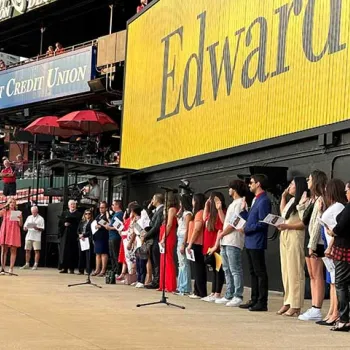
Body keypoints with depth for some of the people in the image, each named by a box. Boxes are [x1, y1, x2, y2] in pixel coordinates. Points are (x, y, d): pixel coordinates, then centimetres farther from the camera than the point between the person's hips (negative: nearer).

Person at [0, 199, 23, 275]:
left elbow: (20, 225, 5)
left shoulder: (18, 212, 8)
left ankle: (11, 269, -4)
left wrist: (20, 218, -14)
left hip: (14, 233, 0)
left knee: (13, 251, -3)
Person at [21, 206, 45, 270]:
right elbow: (25, 226, 14)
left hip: (36, 237, -5)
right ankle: (27, 264, 12)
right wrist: (25, 228, -9)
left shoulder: (40, 218, 1)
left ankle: (35, 265, -3)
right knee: (27, 250, 5)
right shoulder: (29, 217, 16)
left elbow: (42, 229, -5)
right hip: (29, 236, 5)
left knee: (37, 251, -5)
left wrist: (37, 228, -23)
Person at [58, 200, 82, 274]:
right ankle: (64, 268, 1)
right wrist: (64, 224, -9)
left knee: (72, 252, -2)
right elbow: (60, 222, 9)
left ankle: (71, 268, 2)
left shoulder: (79, 214, 7)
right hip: (65, 235, 2)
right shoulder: (64, 213, 16)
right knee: (64, 251, -2)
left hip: (74, 235, -2)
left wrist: (71, 224, -14)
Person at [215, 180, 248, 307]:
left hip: (233, 242, -10)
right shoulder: (232, 204, 23)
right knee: (227, 270, 11)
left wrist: (222, 234, -7)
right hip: (225, 241, 10)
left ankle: (238, 297, -10)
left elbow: (234, 223, -14)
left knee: (235, 270, -10)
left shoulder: (240, 203, -8)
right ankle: (229, 296, 15)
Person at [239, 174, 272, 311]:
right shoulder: (256, 200, 16)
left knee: (260, 273, -5)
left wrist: (246, 229, -16)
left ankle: (262, 303, -1)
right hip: (250, 242, 10)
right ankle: (254, 300, 22)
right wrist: (243, 210, 11)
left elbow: (262, 223, -21)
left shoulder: (264, 201, -15)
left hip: (257, 243, -10)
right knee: (253, 272, 15)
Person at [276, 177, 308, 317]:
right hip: (284, 237, 10)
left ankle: (296, 306, -6)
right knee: (285, 271, 9)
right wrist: (283, 196, 26)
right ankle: (287, 302, 14)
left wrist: (287, 226, -22)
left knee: (294, 271, -7)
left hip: (295, 238, -10)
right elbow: (282, 213, 32)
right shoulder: (291, 200, 18)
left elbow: (304, 223, -17)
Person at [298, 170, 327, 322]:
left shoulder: (320, 200, -12)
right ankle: (313, 308, 12)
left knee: (317, 276, -7)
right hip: (309, 241, 10)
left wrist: (313, 245, -18)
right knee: (312, 276, 9)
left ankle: (317, 311, -5)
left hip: (316, 242, -10)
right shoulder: (312, 200, 16)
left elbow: (317, 224, -16)